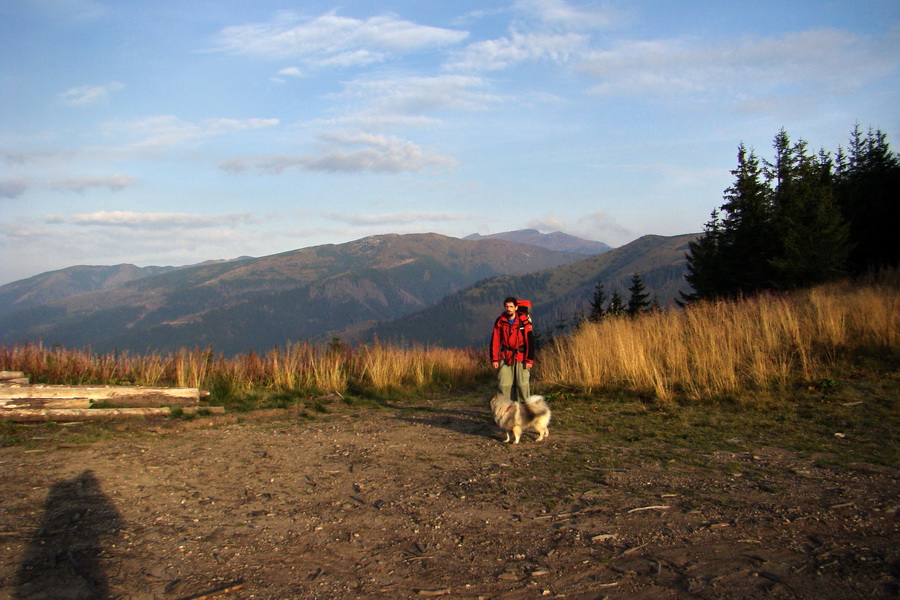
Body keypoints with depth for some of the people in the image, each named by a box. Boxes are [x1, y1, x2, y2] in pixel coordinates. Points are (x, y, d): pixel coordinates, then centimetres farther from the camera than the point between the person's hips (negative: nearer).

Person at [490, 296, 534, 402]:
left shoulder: (523, 320, -9)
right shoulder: (500, 321, 0)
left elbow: (530, 341, -8)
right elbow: (495, 341, 3)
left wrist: (529, 360, -12)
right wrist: (494, 359, -3)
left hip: (521, 356, -2)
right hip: (505, 356, 3)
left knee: (523, 384, -5)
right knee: (504, 384, -1)